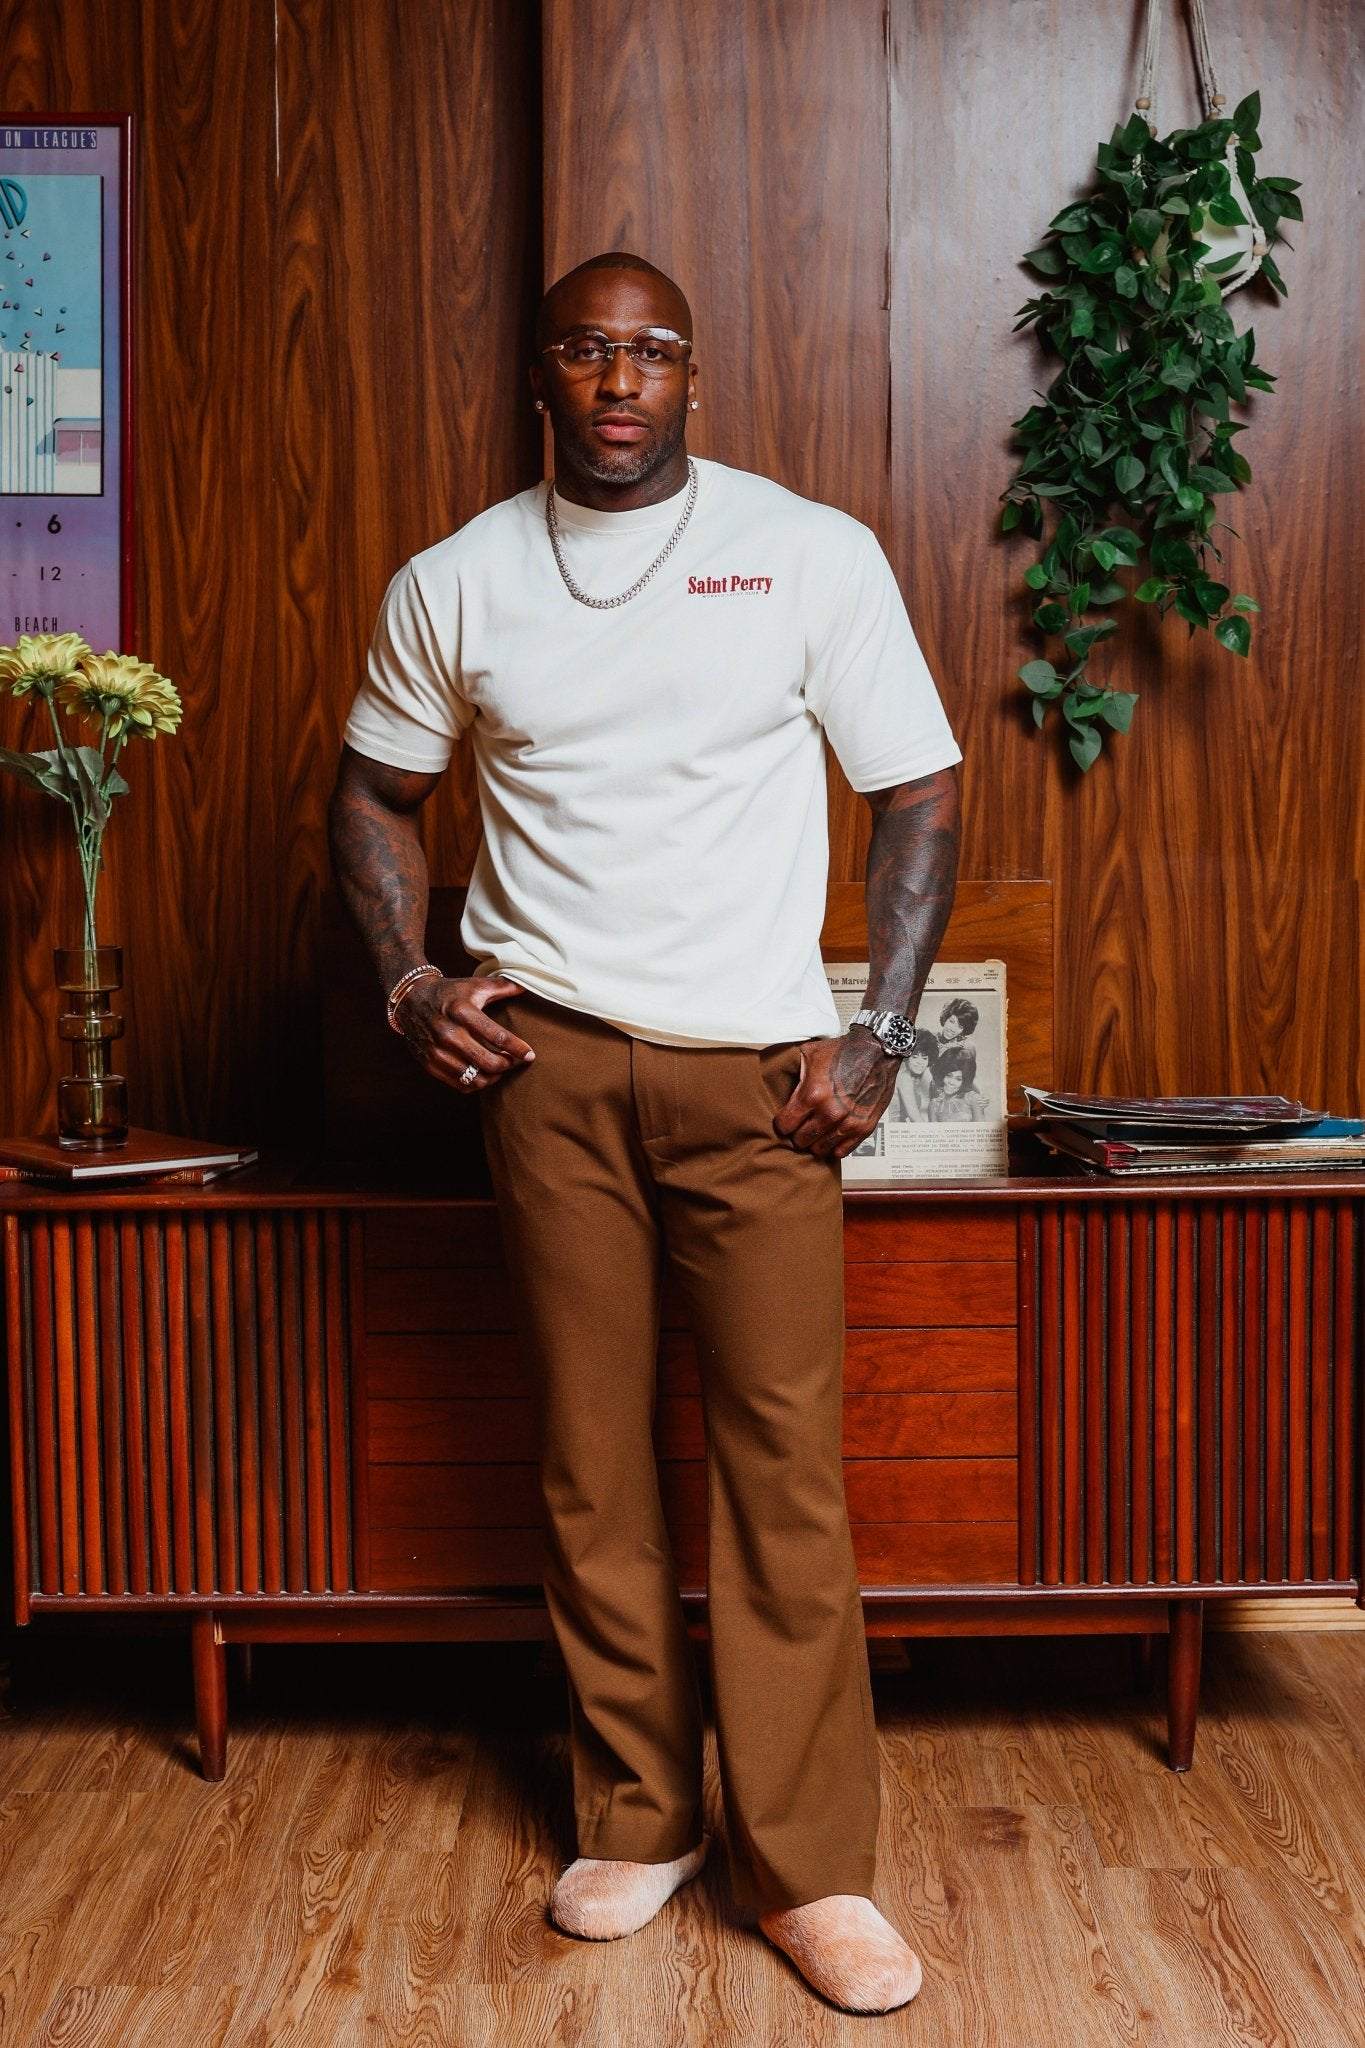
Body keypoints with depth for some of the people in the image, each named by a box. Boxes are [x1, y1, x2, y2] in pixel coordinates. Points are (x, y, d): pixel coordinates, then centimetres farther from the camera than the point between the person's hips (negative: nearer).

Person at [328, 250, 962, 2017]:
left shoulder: (815, 554, 2)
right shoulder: (453, 583, 8)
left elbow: (918, 794, 4)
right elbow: (375, 789, 19)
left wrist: (879, 1035, -5)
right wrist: (406, 979, 3)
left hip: (757, 1071, -1)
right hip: (546, 1061, 2)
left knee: (785, 1457, -2)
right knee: (587, 1456, 6)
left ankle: (809, 1867, 10)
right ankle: (635, 1818, 23)